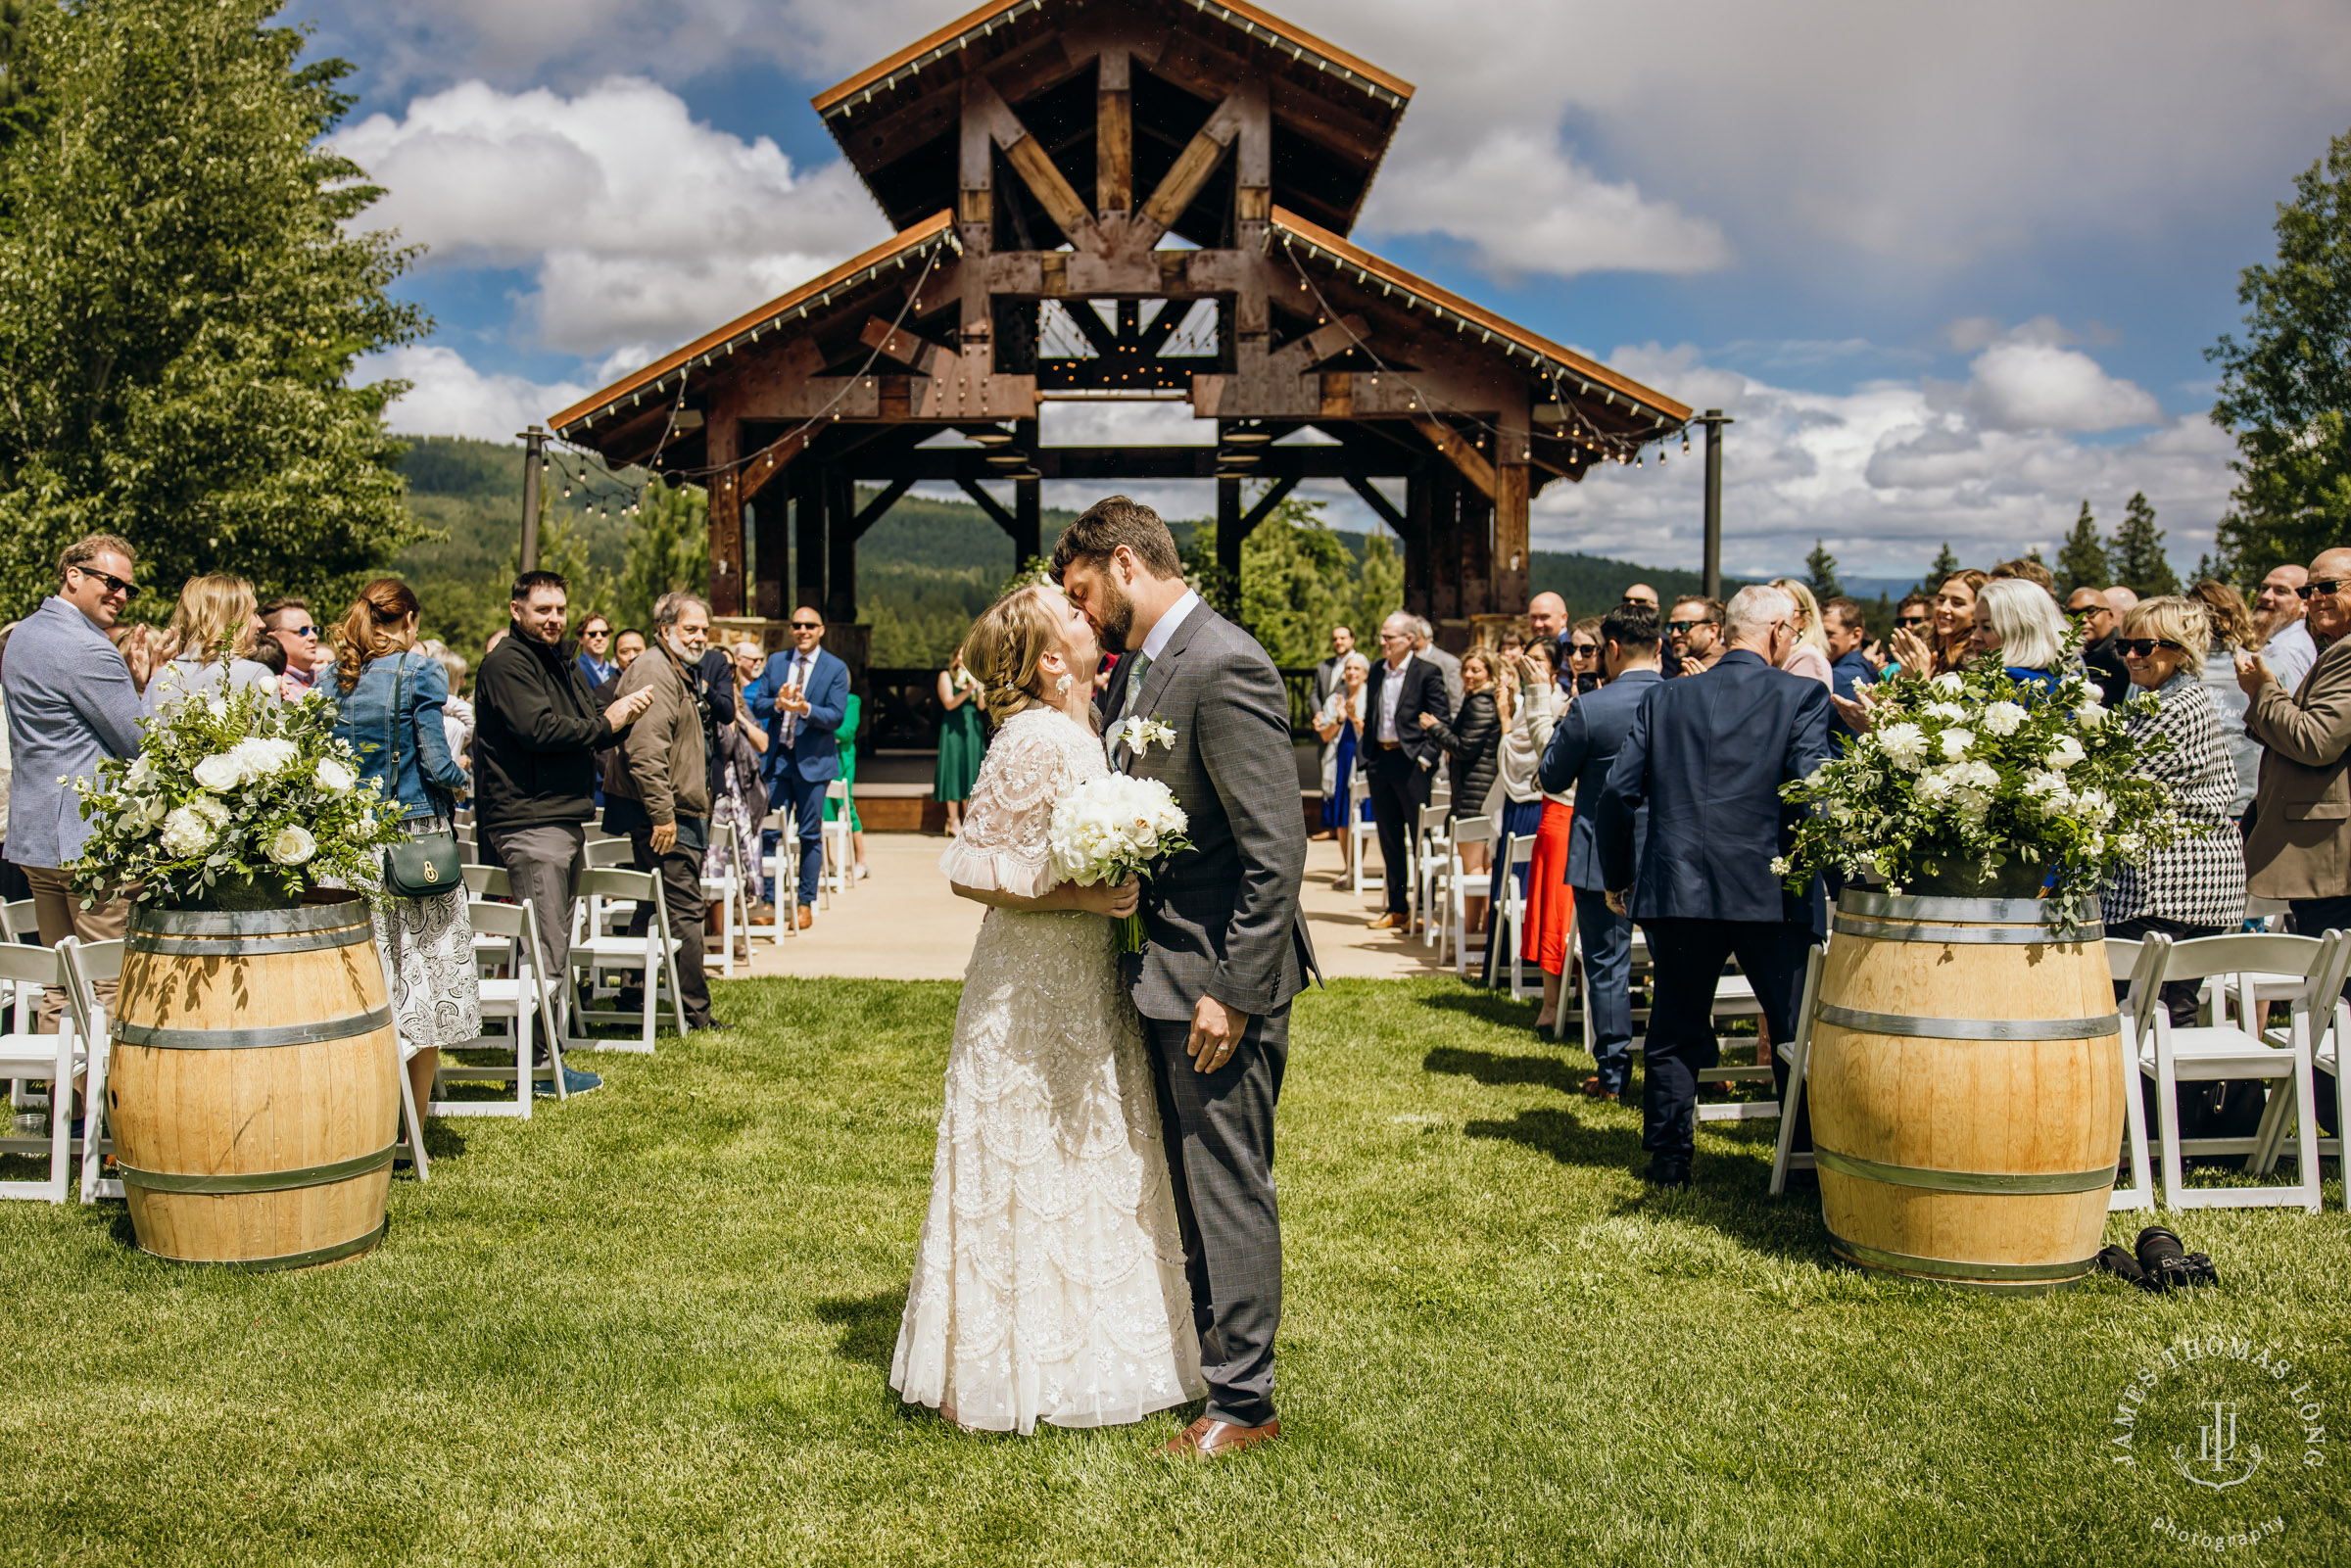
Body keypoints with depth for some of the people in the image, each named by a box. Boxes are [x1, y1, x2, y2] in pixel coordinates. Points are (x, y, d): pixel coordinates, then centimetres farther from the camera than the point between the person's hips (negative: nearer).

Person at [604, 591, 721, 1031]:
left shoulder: (682, 674, 21)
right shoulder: (653, 673, -14)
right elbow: (644, 751, -24)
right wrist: (662, 813, -25)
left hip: (678, 814, 11)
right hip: (665, 817, -11)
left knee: (655, 908, 15)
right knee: (683, 909, -8)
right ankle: (695, 1014, -4)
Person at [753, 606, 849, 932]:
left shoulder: (836, 669, -2)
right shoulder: (775, 662, 8)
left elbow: (836, 717, -10)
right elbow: (758, 705, 5)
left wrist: (805, 709, -27)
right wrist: (777, 703, -17)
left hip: (813, 761, -3)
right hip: (778, 758, 3)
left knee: (810, 835, 4)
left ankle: (806, 904, 13)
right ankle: (771, 900, 8)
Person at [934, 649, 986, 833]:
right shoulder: (946, 676, 2)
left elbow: (981, 706, 7)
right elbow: (949, 703, -9)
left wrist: (980, 689, -11)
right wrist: (967, 691, -22)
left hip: (973, 729, 5)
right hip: (953, 728, -5)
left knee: (971, 771, 4)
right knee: (954, 771, -6)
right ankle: (954, 821, -3)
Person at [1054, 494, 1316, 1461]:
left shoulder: (1224, 669, -20)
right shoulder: (1135, 669, 11)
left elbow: (1276, 850, -23)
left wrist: (1233, 992, -22)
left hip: (1218, 977, -10)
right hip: (1161, 964, 10)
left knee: (1229, 1183, 1)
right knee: (1185, 1180, 19)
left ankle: (1242, 1399, 13)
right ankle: (1199, 1351, 34)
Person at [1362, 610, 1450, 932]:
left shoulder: (1428, 673, -7)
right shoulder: (1377, 671, 11)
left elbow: (1442, 722, -8)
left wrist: (1426, 758, -14)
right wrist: (1369, 755, 9)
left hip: (1411, 761, -6)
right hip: (1381, 760, 6)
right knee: (1389, 838, 11)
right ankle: (1397, 908, 20)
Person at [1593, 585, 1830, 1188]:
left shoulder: (1664, 699, 7)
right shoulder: (1801, 696, -3)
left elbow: (1617, 793, 4)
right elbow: (1812, 788, -14)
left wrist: (1617, 878, 14)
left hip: (1677, 889, 3)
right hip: (1771, 891, -3)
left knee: (1676, 1030, 14)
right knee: (1797, 1030, 10)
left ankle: (1670, 1159, 19)